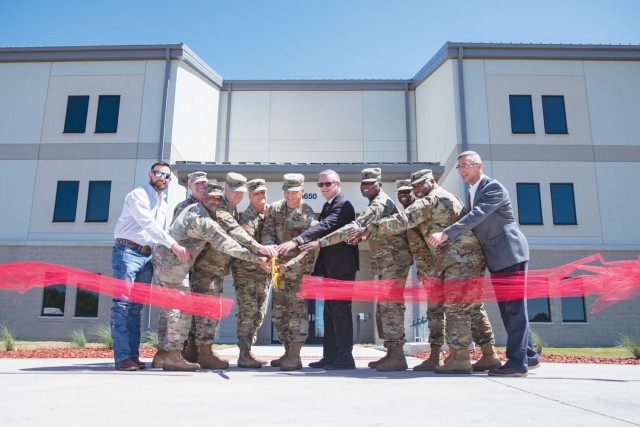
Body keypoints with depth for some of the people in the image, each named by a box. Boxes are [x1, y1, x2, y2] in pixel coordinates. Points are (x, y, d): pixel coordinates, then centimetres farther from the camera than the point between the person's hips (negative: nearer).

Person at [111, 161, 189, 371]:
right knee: (122, 304, -9)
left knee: (136, 306, 5)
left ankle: (133, 354, 6)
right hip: (127, 252, -7)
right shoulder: (138, 195, -5)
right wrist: (173, 244, -27)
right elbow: (148, 223, -20)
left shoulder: (164, 203, 19)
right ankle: (122, 356, -9)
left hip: (146, 256, 7)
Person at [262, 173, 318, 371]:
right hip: (280, 267, 6)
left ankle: (295, 356, 1)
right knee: (278, 313, 11)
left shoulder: (308, 215, -13)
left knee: (298, 310, -5)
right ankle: (288, 351, 23)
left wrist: (288, 266, -23)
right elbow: (267, 233, -1)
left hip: (300, 268, -6)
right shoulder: (274, 209, 3)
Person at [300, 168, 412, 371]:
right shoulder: (378, 204, 16)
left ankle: (397, 356, -4)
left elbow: (353, 228, -29)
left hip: (394, 261, -10)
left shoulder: (380, 204, -17)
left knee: (391, 306, -9)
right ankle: (391, 354, 18)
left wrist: (321, 242, -31)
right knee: (384, 307, 11)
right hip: (386, 263, 10)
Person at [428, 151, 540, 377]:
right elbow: (473, 221, 16)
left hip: (510, 254, -9)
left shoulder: (494, 187, -12)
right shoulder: (472, 191, 15)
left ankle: (517, 362, -5)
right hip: (496, 258, 9)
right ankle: (529, 355, 22)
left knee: (514, 308, -7)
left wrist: (446, 234, -31)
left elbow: (476, 216, -24)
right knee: (507, 309, 12)